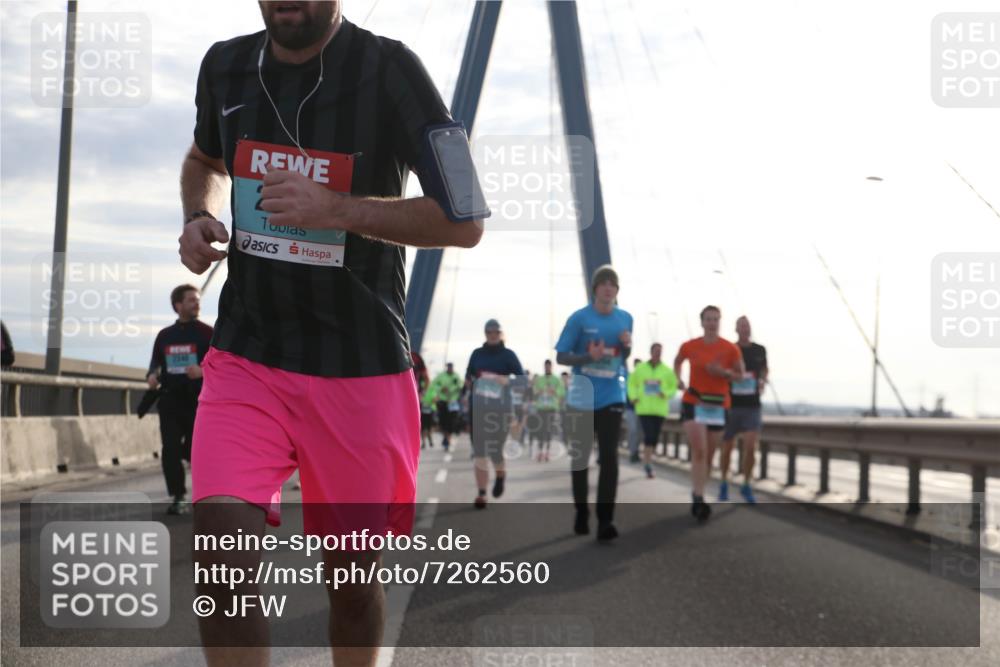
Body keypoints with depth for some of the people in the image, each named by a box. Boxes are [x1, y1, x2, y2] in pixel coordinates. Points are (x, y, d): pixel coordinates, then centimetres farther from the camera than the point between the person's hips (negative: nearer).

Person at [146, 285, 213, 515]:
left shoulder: (207, 333, 1)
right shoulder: (164, 335, 13)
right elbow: (155, 362, 19)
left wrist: (203, 371, -23)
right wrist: (152, 376, -3)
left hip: (198, 401, -3)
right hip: (170, 400, 3)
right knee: (170, 450, -5)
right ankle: (178, 497, 1)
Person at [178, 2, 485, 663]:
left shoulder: (388, 69, -11)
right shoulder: (226, 66, 5)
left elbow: (465, 221, -13)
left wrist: (336, 209, -22)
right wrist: (198, 217, 4)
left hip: (359, 369, -3)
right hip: (245, 359, 3)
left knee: (353, 573, 10)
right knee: (223, 553, -15)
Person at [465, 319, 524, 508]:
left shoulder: (508, 354, 3)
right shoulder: (477, 353, 11)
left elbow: (522, 379, -3)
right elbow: (468, 376, 19)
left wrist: (504, 380, -19)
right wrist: (468, 383, -4)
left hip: (500, 406, -2)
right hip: (477, 406, 2)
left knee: (495, 448, -3)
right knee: (479, 450, -3)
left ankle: (500, 474, 32)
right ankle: (481, 494, 0)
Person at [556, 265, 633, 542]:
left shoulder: (625, 319, 4)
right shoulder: (579, 318, -7)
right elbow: (560, 356, -5)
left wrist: (627, 346, -8)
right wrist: (589, 356, -21)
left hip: (612, 397, 2)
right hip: (582, 398, -1)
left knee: (609, 457, -8)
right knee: (579, 457, 8)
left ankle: (605, 520, -9)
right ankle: (581, 515, 24)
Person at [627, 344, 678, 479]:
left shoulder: (667, 371, 4)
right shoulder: (640, 368, 4)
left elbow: (674, 386, 7)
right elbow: (632, 383, 12)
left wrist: (666, 394, -12)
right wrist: (633, 397, -4)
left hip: (659, 410, 2)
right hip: (643, 408, -2)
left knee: (655, 437, 5)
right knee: (648, 435, -14)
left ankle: (647, 460, 22)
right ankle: (648, 463, -13)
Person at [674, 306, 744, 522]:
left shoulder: (730, 349, -3)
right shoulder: (689, 346, 0)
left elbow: (740, 374, 5)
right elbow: (678, 361, 21)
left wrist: (724, 372, -15)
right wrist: (678, 379, 5)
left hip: (718, 405, 2)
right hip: (693, 403, -2)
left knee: (708, 453, 9)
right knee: (699, 451, -16)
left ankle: (697, 495, 26)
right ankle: (699, 499, -21)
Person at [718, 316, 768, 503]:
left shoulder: (760, 350, 5)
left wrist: (762, 381, 2)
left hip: (752, 406, 1)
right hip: (730, 405, -1)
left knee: (750, 447, -12)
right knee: (727, 447, 8)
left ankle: (747, 485, 5)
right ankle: (724, 484, 28)